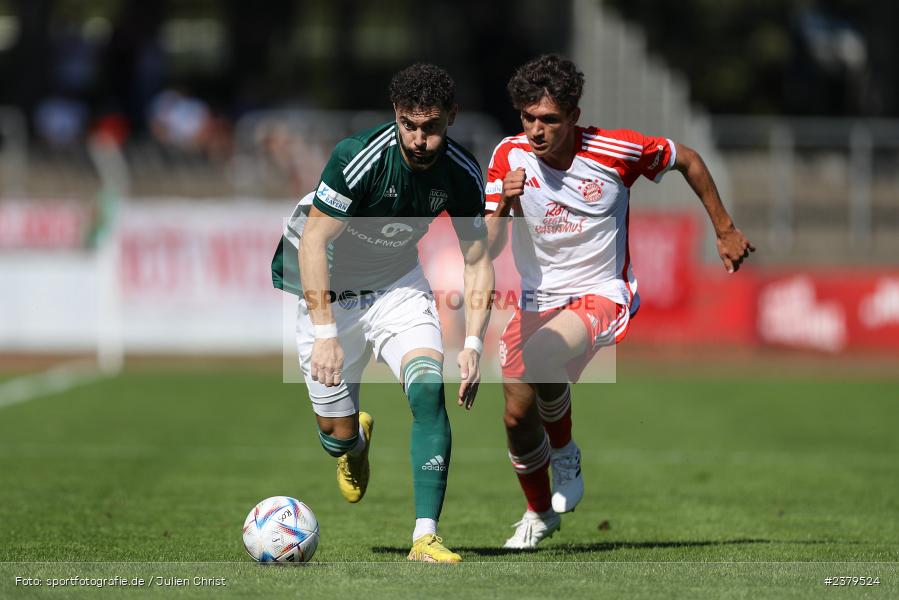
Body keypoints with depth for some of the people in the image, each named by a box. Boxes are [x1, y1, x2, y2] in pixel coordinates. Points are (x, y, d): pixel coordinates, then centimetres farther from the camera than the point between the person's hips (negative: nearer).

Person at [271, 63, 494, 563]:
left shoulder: (462, 173, -15)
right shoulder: (359, 157, -30)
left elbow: (478, 260, -6)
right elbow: (313, 242, -28)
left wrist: (473, 344, -17)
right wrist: (325, 334, -34)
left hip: (399, 283, 3)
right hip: (328, 289, -3)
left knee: (429, 387, -22)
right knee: (339, 435, 0)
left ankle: (426, 536, -23)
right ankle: (357, 444, 42)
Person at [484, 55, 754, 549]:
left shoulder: (614, 150, -15)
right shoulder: (509, 157, -9)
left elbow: (687, 160, 3)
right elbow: (487, 248, -12)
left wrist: (725, 231, 9)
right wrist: (503, 205, -32)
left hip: (600, 296, -4)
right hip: (537, 300, 4)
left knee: (539, 358, -33)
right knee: (518, 415, -4)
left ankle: (565, 452, -2)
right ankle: (538, 513, 27)